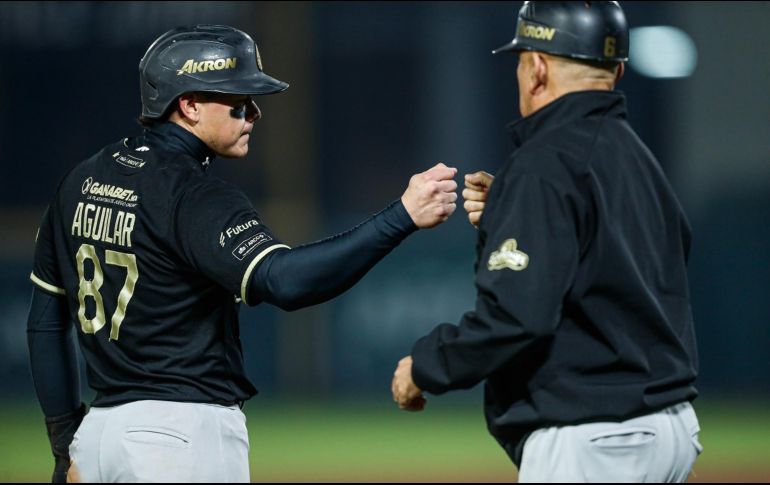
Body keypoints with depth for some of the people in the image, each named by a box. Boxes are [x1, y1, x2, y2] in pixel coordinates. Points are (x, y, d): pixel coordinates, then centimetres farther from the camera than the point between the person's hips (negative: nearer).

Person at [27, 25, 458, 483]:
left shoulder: (82, 181, 10)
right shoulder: (195, 194, -15)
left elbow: (46, 321, 15)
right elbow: (282, 280, -32)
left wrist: (69, 444, 20)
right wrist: (403, 217, -36)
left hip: (100, 429, 8)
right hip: (185, 431, -8)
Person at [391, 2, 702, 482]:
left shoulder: (545, 164, -13)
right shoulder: (637, 156, 15)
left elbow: (516, 314, -21)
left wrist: (424, 367, -7)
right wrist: (502, 219, 16)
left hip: (588, 440, -9)